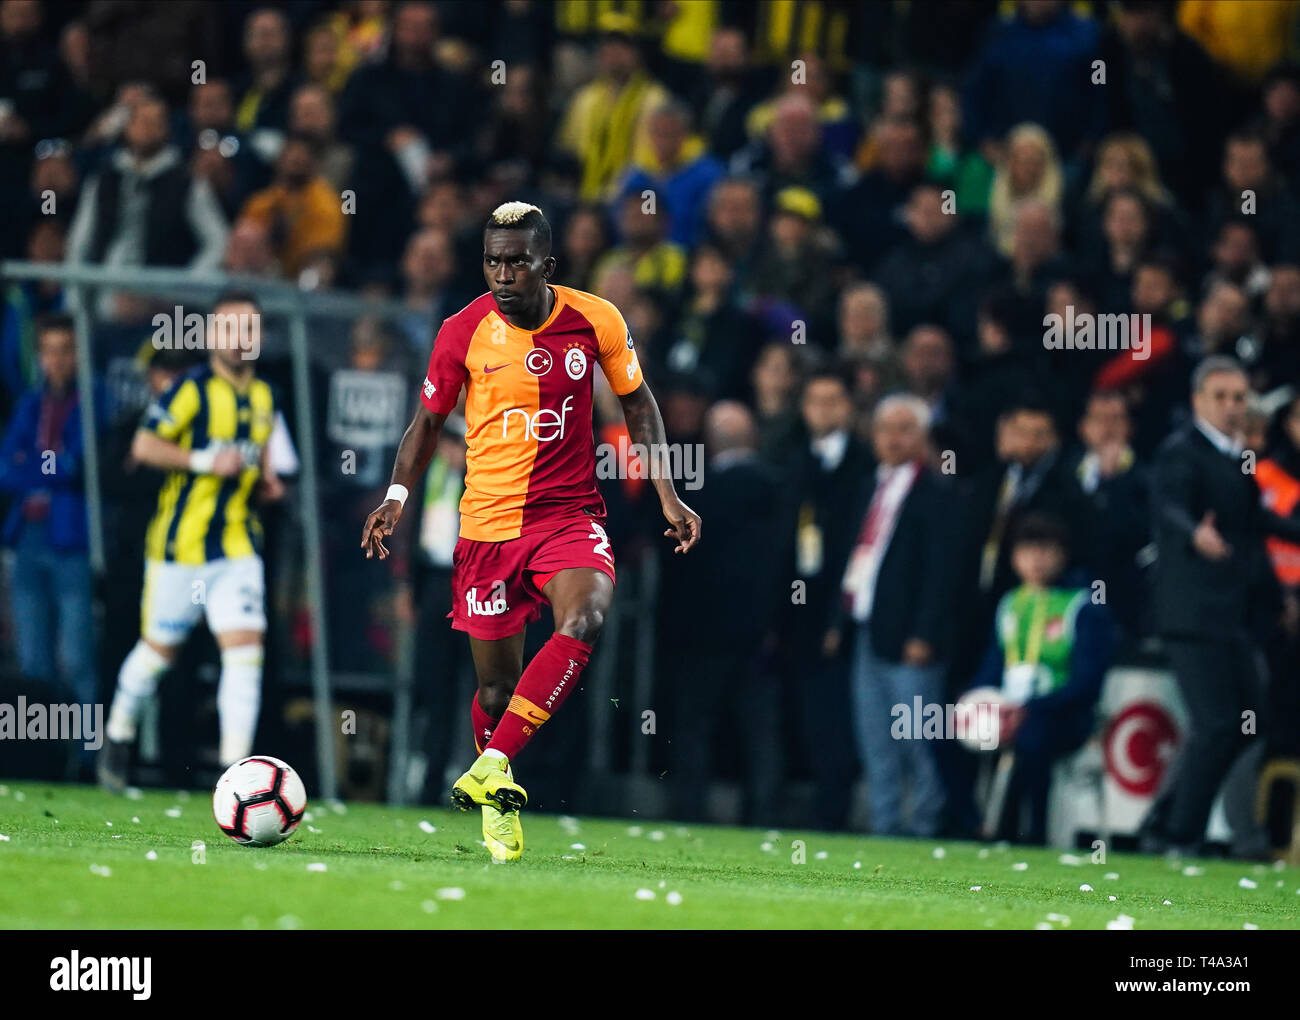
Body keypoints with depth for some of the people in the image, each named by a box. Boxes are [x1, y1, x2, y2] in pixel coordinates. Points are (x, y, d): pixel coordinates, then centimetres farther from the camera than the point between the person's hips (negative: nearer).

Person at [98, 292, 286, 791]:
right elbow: (144, 446, -14)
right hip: (180, 543, -4)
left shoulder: (264, 397, 11)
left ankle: (236, 766, -12)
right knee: (160, 647, 10)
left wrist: (265, 479, 6)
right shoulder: (193, 388, -10)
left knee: (245, 647, -11)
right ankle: (118, 737, 33)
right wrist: (206, 461, -21)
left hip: (238, 545, 4)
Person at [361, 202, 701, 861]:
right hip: (488, 523, 0)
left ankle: (492, 764, -29)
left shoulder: (596, 321, -5)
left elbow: (637, 405, 10)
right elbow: (428, 421, 9)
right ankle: (500, 807, 26)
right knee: (496, 679, 2)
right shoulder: (462, 333, -5)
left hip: (571, 515, 0)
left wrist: (667, 497, 5)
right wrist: (397, 495, -5)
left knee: (583, 621, -29)